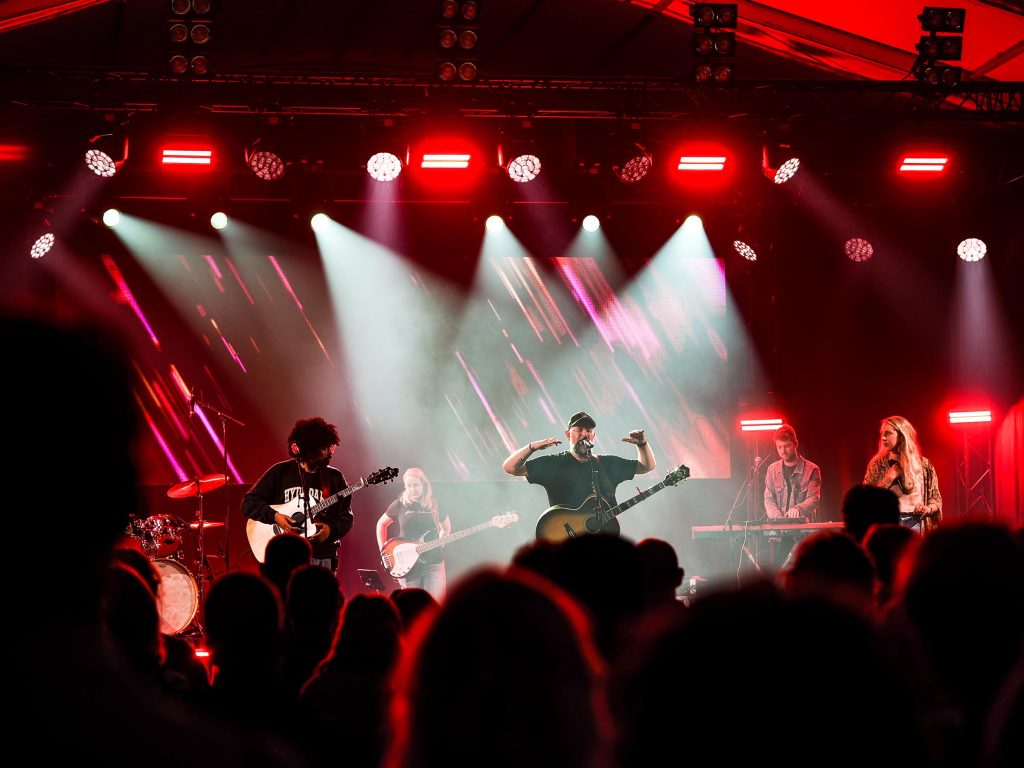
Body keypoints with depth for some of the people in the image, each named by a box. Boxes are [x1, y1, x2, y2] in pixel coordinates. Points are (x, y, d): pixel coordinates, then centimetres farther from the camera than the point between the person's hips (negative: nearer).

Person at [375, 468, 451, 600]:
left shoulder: (434, 505, 4)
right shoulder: (400, 505, 1)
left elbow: (446, 527, 22)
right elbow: (381, 524, 15)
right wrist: (383, 550, 6)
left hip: (432, 562, 0)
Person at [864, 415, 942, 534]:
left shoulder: (923, 465, 7)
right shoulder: (877, 464, 5)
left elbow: (936, 498, 13)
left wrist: (928, 509, -8)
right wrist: (889, 478, -8)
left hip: (916, 524, 1)